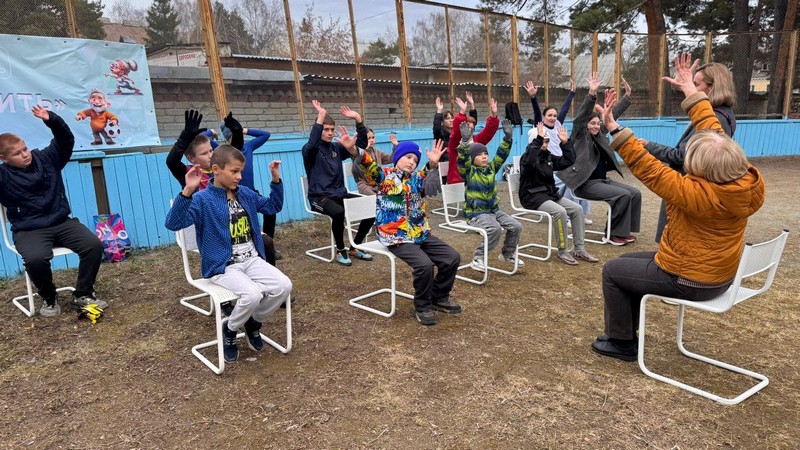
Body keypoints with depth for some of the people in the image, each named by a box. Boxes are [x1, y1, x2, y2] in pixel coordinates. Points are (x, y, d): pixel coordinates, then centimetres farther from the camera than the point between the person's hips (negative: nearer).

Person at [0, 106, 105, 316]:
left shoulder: (46, 158, 5)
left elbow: (66, 140, 2)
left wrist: (51, 120, -16)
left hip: (62, 222, 3)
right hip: (29, 231, -3)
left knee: (94, 245, -19)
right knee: (35, 259, -34)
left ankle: (82, 295, -3)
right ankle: (49, 299, -3)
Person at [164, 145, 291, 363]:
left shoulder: (246, 194, 10)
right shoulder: (203, 199, -10)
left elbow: (273, 206, 24)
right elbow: (173, 223, -24)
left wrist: (276, 180, 10)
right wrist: (187, 191, -35)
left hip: (252, 260, 6)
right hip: (223, 267, -6)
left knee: (284, 286, -17)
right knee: (252, 294, -32)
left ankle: (253, 322, 12)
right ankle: (230, 329, 3)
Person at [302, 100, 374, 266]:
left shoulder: (337, 148, 11)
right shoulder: (310, 150, -5)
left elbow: (362, 143, 4)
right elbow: (312, 143, -31)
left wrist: (358, 120, -8)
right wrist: (321, 116, -34)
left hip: (340, 194, 6)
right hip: (319, 197, -6)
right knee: (338, 212, -37)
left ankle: (355, 247, 6)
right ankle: (340, 250, -11)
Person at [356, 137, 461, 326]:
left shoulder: (416, 178, 11)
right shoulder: (384, 175, 0)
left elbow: (425, 175, -14)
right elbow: (369, 165, -22)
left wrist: (432, 163, -38)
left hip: (421, 234, 7)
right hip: (396, 237, -6)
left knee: (452, 257, 0)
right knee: (424, 264, -27)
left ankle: (439, 298, 21)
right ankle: (422, 307, -1)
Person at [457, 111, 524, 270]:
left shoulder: (492, 168, 9)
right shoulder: (468, 172, -8)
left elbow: (502, 154, 2)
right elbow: (462, 158, -26)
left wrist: (508, 137, -11)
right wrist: (465, 140, -40)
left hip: (494, 210, 7)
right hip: (476, 213, -7)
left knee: (516, 226, -4)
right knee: (495, 229, -32)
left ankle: (508, 253, 21)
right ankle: (479, 257, -17)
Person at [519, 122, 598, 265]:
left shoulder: (548, 157, 14)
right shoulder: (527, 157, -10)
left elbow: (568, 161, 11)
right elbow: (529, 162, -35)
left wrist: (565, 143, 2)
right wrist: (538, 139, -35)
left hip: (550, 194, 9)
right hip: (533, 197, -8)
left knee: (577, 209, -6)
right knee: (560, 212, -30)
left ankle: (579, 250, 0)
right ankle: (562, 252, -16)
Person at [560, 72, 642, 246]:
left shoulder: (600, 133, 14)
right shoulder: (580, 135, -5)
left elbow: (614, 115, 16)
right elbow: (581, 117, -21)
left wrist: (627, 96, 10)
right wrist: (592, 94, -34)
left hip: (602, 180, 8)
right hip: (586, 183, -8)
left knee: (635, 193, -3)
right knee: (623, 195, -22)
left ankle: (624, 230, 6)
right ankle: (615, 233, -9)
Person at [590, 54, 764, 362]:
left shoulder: (698, 194, -33)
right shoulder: (745, 181, -10)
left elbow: (649, 170, -31)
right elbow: (713, 130, 0)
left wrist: (615, 129, -32)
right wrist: (689, 89, 6)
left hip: (688, 280, -9)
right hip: (718, 273, 9)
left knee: (612, 270, 5)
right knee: (630, 261, 21)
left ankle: (620, 342, 18)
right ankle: (627, 332, 31)